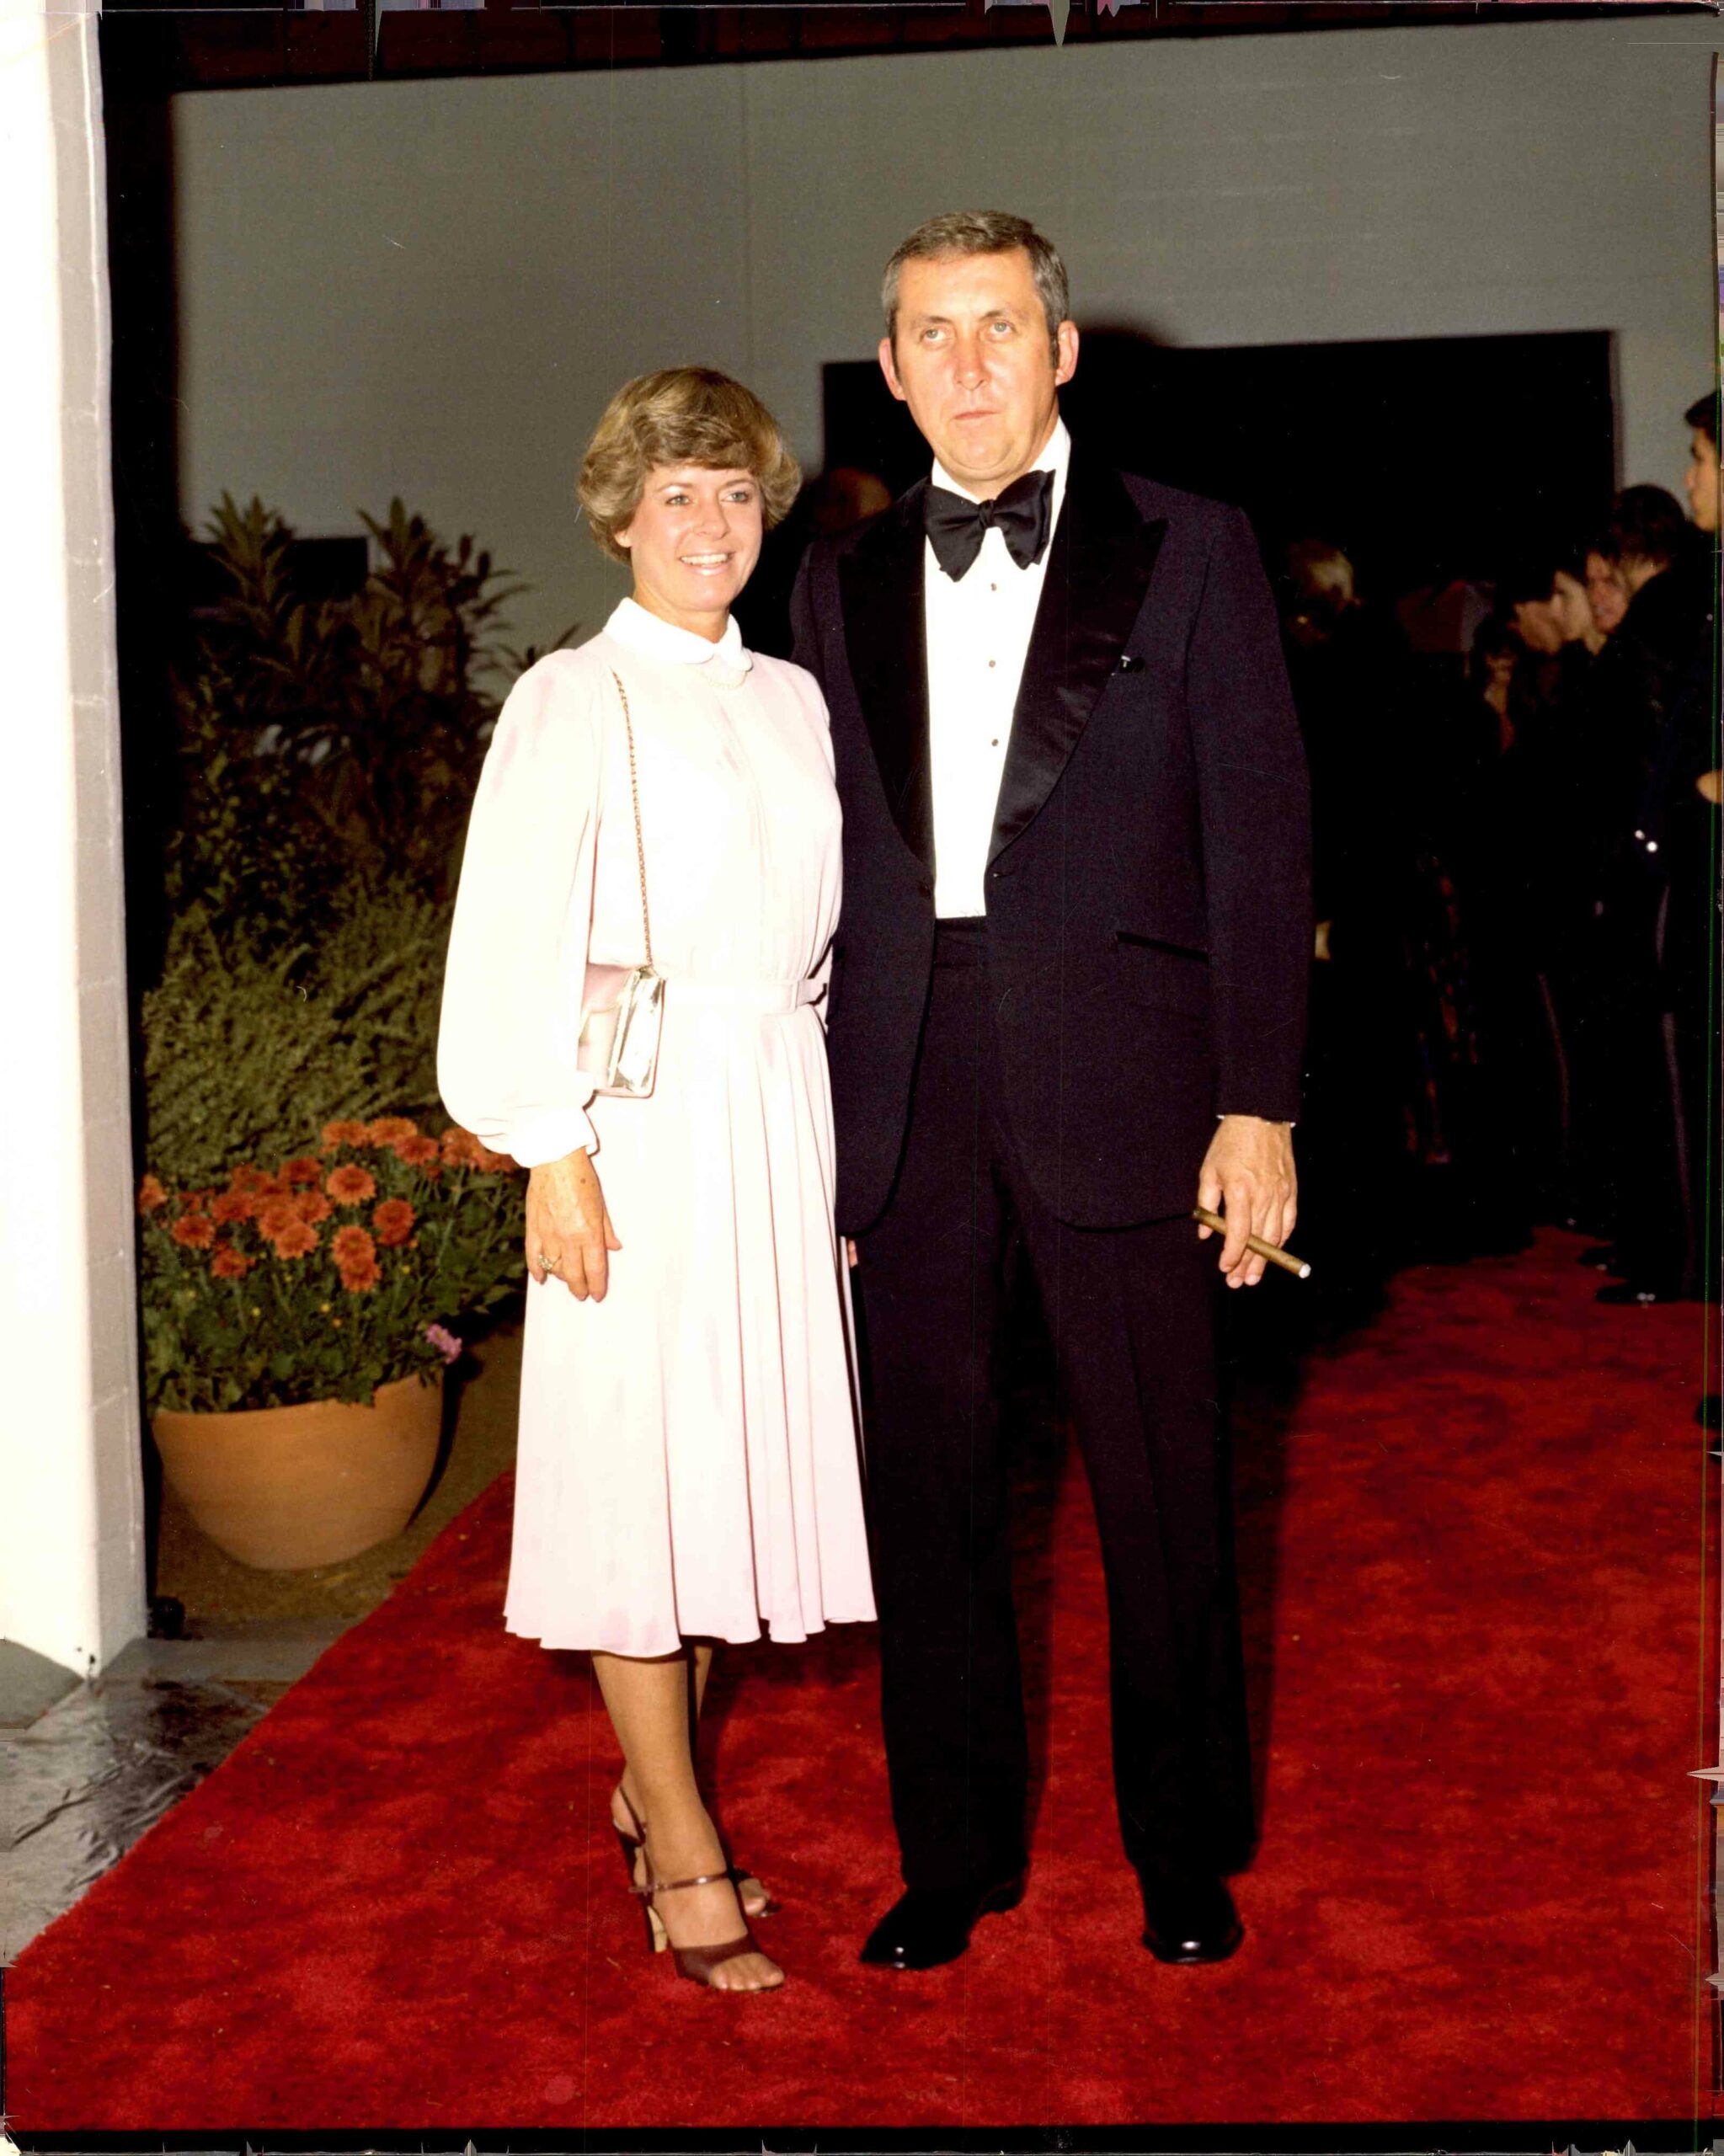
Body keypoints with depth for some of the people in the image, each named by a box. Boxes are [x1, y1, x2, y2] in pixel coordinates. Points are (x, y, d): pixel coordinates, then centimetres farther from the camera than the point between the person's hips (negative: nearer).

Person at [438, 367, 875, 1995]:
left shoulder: (790, 699, 14)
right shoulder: (574, 699, -2)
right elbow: (514, 947, -8)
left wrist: (820, 1127, 10)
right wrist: (552, 1153, -14)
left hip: (781, 1114, 6)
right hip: (640, 1117, -5)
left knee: (736, 1457, 10)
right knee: (637, 1468, -2)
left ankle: (656, 1784, 26)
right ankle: (682, 1856, 7)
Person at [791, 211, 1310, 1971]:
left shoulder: (1190, 553, 3)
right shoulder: (844, 581, 12)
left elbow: (1258, 833, -1)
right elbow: (818, 852, 11)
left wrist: (1258, 1105, -8)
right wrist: (810, 1120, 5)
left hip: (1114, 1080, -3)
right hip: (901, 1086, 3)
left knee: (1160, 1487, 6)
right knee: (928, 1482, 10)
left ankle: (1187, 1852, 25)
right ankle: (952, 1853, 26)